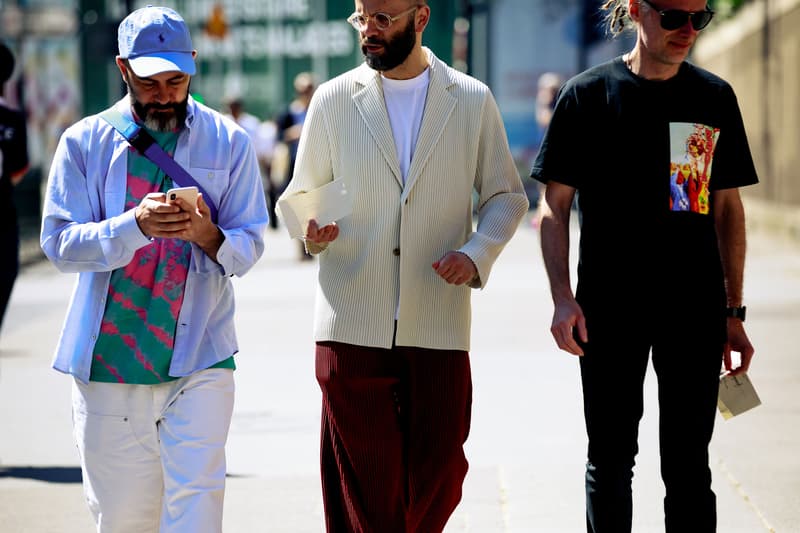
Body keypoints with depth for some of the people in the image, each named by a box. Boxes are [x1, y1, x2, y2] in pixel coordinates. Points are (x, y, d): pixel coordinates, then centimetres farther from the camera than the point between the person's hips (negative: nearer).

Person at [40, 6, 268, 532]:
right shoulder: (85, 142, 4)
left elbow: (249, 246, 3)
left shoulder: (229, 142, 6)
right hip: (108, 364, 1)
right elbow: (59, 242, -4)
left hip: (200, 363, -1)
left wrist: (208, 236, -20)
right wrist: (135, 225, -21)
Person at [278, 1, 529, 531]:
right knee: (366, 487, -1)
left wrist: (477, 253, -7)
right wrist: (311, 229, -11)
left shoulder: (473, 101, 6)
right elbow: (301, 193, 12)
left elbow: (507, 195, 12)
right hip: (353, 327, 0)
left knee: (438, 478, 3)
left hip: (438, 325, 1)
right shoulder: (333, 99, 6)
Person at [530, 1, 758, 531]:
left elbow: (727, 208, 11)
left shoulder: (715, 97, 5)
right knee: (610, 461, 6)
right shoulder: (588, 94, -1)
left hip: (694, 311, 2)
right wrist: (563, 298, -10)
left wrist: (733, 312, 7)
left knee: (688, 466, 4)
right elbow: (555, 205, 1)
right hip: (610, 309, -1)